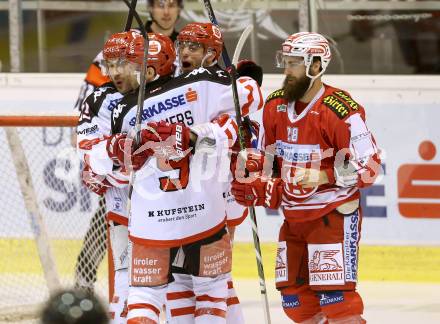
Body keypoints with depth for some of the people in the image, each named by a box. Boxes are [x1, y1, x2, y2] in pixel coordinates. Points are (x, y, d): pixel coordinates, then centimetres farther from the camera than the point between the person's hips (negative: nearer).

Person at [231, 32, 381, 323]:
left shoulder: (341, 111, -18)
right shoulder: (275, 105, 4)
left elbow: (369, 166, -17)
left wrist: (324, 177, -27)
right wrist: (253, 165, -1)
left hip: (334, 214, -8)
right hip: (294, 216, 8)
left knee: (335, 295, -15)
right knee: (295, 298, 9)